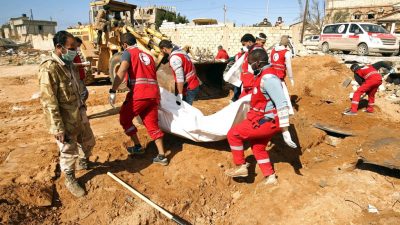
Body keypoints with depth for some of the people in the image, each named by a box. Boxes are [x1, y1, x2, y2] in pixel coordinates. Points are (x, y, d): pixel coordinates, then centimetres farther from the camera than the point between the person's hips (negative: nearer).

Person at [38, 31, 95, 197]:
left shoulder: (69, 64, 5)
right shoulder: (49, 69, -23)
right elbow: (49, 102, -23)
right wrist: (57, 128, -22)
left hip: (80, 115, 8)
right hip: (65, 121, -8)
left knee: (88, 142, 24)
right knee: (69, 152, 9)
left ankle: (82, 163, 53)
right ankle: (70, 180, 33)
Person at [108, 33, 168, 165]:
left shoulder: (128, 52, 5)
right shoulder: (148, 56, 23)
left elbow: (122, 71, -14)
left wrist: (113, 91, -20)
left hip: (139, 94, -6)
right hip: (153, 94, 6)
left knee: (124, 118, 16)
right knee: (152, 124, 13)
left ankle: (138, 147, 21)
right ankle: (162, 156, 11)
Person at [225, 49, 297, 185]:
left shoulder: (268, 78, -24)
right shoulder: (264, 75, 8)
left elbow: (282, 104, -28)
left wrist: (285, 131, -29)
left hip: (265, 121, -10)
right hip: (266, 119, 10)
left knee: (233, 134, -4)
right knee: (258, 147, 23)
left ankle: (240, 167, 10)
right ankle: (270, 177, 34)